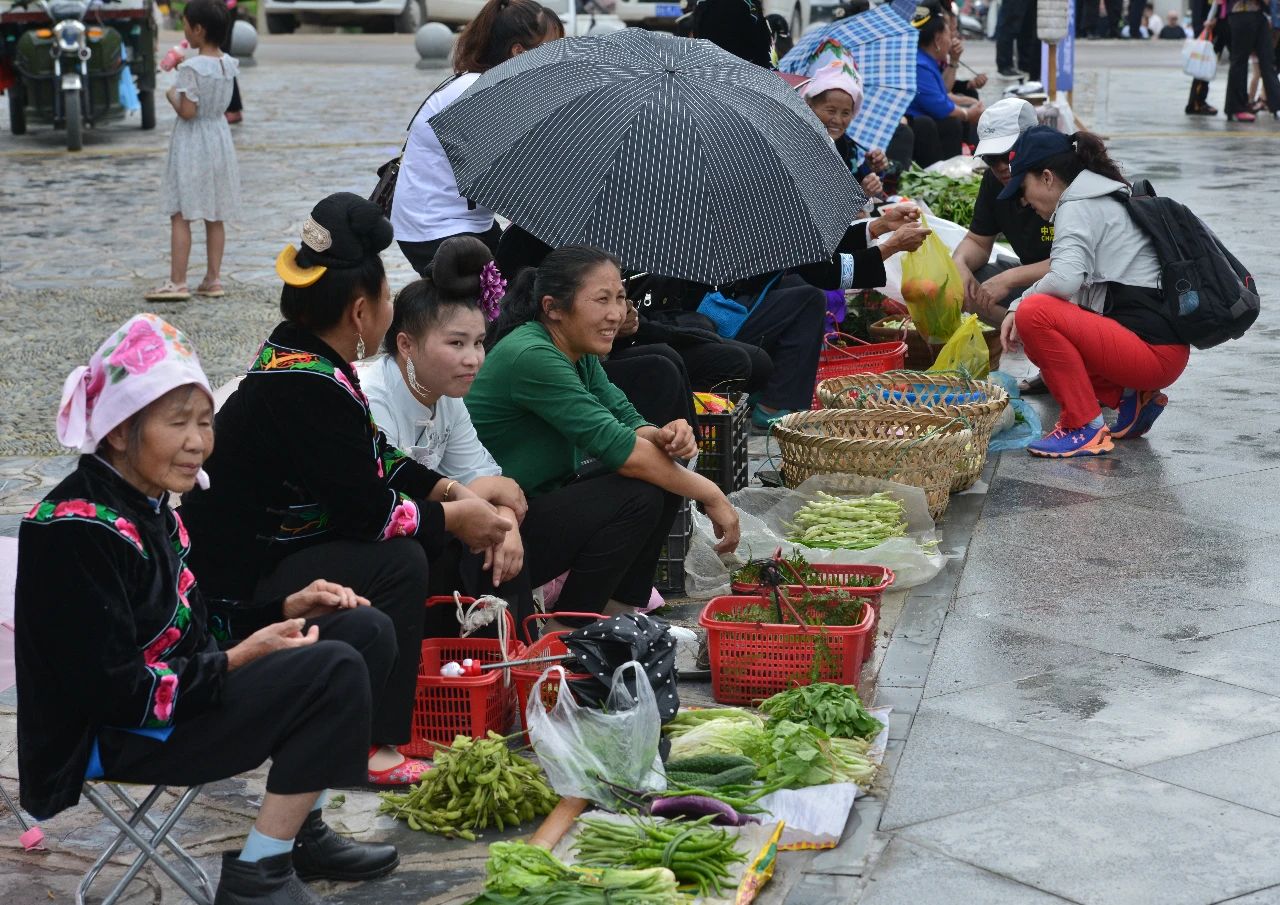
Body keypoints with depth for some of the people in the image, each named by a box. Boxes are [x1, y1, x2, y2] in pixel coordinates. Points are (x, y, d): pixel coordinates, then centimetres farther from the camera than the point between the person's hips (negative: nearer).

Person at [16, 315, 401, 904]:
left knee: (366, 632, 4)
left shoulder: (147, 504, 6)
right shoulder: (79, 530, -23)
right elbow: (114, 691, -25)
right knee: (337, 673, -23)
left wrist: (284, 609, 4)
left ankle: (300, 829, 10)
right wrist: (237, 662, -19)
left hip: (185, 685, 10)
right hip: (114, 738, -10)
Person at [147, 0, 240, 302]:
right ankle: (213, 280, 15)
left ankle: (177, 282, -3)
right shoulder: (229, 65, 2)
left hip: (191, 143, -7)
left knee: (180, 216, -2)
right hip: (220, 139, 7)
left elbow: (188, 111, -22)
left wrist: (172, 95, -3)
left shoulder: (191, 67, -20)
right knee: (215, 217, 12)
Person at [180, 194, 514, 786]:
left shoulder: (296, 356, 5)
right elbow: (370, 511, -23)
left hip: (262, 549, 11)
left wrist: (449, 490, 5)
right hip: (233, 587, -11)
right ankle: (369, 746, -15)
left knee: (422, 529, 10)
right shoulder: (310, 390, -26)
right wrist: (454, 517, -8)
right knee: (397, 562, -23)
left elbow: (376, 460, 16)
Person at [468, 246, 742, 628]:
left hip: (541, 503, 9)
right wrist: (710, 495, -19)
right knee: (639, 495, -22)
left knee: (664, 466, 1)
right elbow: (614, 446, -26)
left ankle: (622, 606, 10)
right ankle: (567, 629, -7)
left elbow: (628, 422, 2)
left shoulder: (578, 354, 4)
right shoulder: (531, 357, -25)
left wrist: (664, 438, -23)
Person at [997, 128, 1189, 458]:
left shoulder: (1078, 207, -9)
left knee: (1035, 314, -22)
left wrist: (1020, 306, -6)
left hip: (1153, 352, -10)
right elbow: (1079, 286, 21)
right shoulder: (1106, 199, 22)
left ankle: (1085, 429, -15)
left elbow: (1065, 279, -25)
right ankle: (1132, 400, 11)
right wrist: (1019, 309, 9)